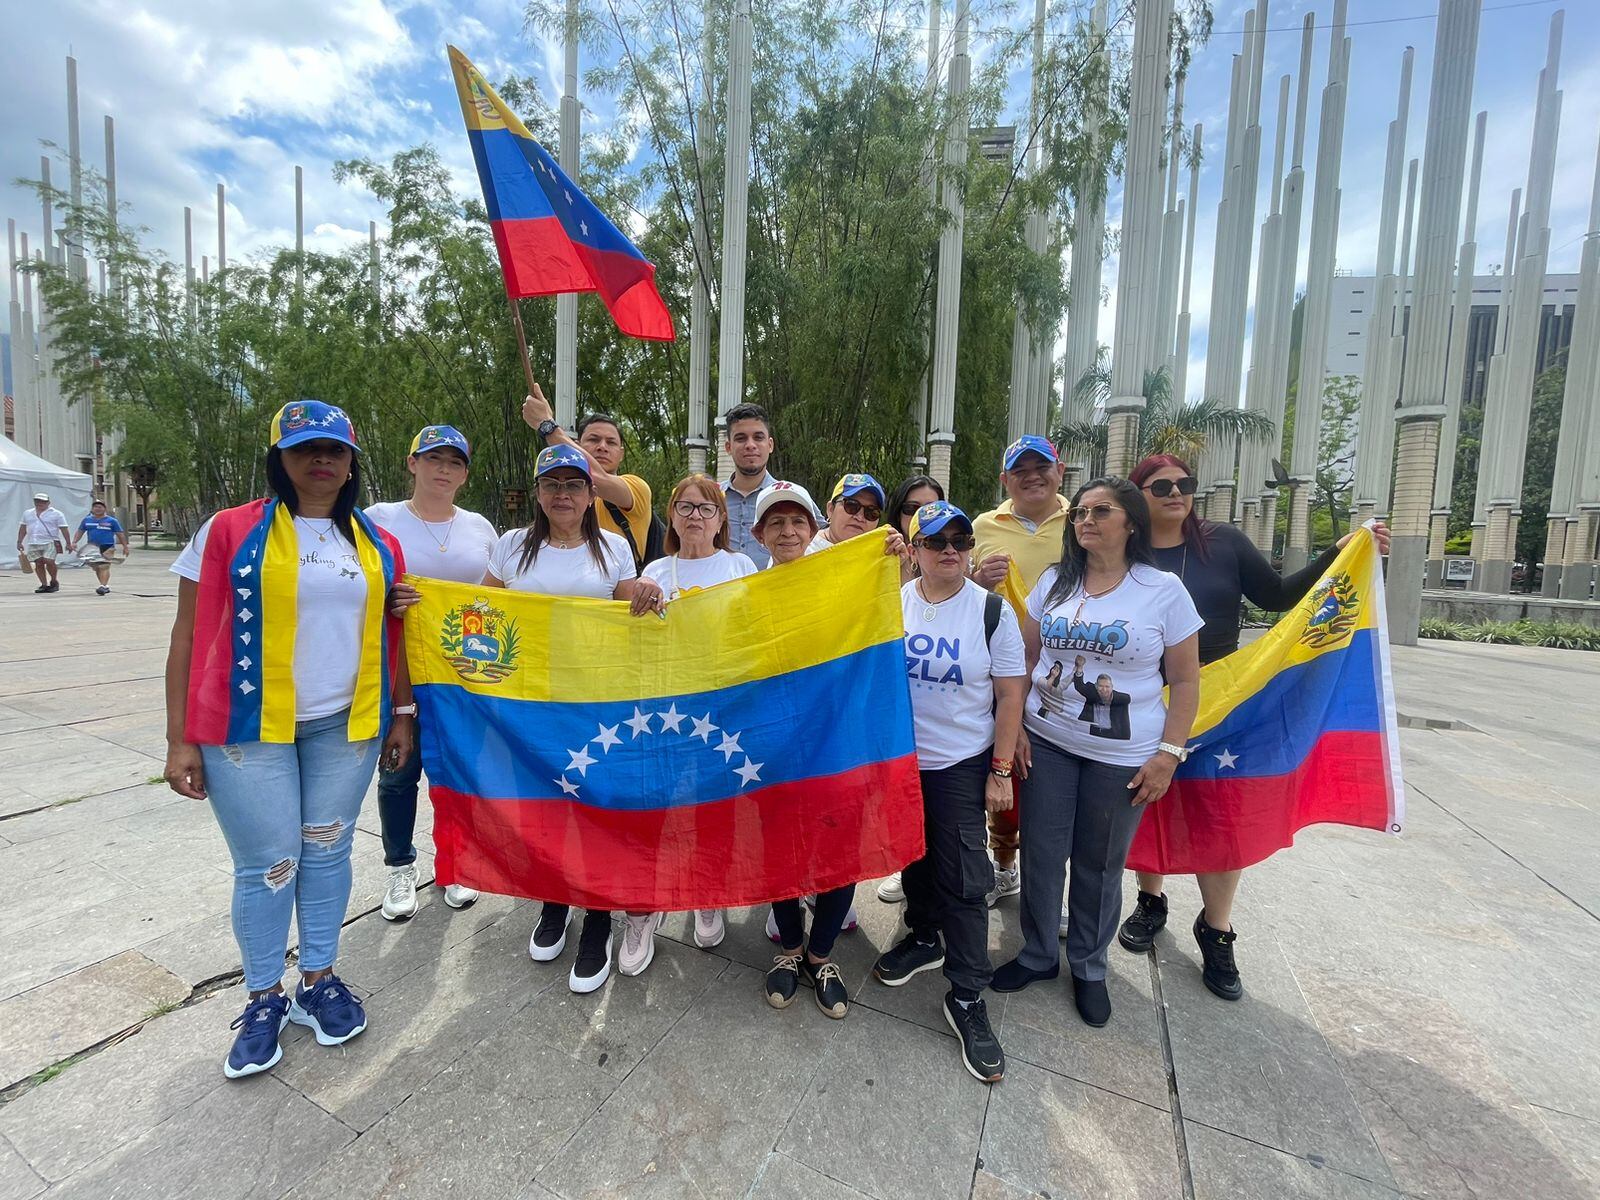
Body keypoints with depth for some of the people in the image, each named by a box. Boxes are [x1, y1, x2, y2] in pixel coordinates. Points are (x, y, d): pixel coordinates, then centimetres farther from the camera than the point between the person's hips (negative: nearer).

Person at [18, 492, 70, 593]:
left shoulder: (56, 514, -1)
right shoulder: (27, 513, 14)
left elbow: (64, 529, -4)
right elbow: (23, 528, 20)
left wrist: (68, 543, -9)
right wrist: (19, 542, 16)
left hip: (50, 543, -5)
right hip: (33, 544, 5)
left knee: (49, 561, -16)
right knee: (38, 564, 3)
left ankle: (54, 581, 4)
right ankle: (44, 585, 7)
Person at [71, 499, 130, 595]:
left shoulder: (112, 521, 1)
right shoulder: (87, 520, 11)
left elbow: (120, 534, 2)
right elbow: (80, 532, 15)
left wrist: (125, 547, 0)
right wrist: (74, 542, 3)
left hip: (107, 547, -5)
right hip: (92, 547, 5)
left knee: (104, 567, -15)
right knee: (97, 568, 10)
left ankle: (103, 586, -22)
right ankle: (106, 586, 20)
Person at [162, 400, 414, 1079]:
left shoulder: (377, 544, 6)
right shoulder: (231, 531, -2)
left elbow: (391, 637, 11)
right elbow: (189, 636, -2)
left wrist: (402, 714, 9)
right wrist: (180, 740, -4)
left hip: (346, 725, 3)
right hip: (249, 728, -2)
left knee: (327, 853, 11)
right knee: (268, 864, 4)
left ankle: (318, 981, 30)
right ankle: (264, 998, 27)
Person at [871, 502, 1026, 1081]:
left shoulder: (992, 610, -8)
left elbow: (1010, 694, -5)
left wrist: (1000, 770, -7)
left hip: (962, 764, -3)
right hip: (898, 758, 3)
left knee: (962, 878, 1)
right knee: (914, 857, 19)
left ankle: (967, 997, 16)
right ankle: (925, 936, 44)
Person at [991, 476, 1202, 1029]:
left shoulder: (1164, 590, -6)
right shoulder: (1053, 582, 2)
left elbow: (1186, 679, -2)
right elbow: (1026, 659, 7)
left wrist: (1168, 754, -8)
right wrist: (1015, 726, 0)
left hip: (1122, 756, -2)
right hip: (1046, 742, 3)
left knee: (1100, 866, 13)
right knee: (1040, 856, 11)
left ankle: (1089, 969, 36)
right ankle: (1038, 955, 33)